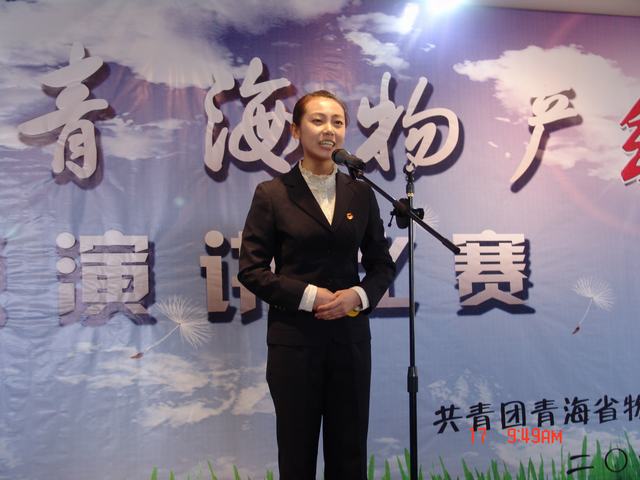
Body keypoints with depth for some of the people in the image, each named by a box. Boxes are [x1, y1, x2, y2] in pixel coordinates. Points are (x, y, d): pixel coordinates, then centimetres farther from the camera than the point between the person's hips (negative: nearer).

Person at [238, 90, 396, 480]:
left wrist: (359, 295, -11)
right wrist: (308, 295, -16)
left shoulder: (361, 192, 6)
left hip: (350, 337, 3)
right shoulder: (272, 194, -3)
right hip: (294, 340, -2)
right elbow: (251, 269, -6)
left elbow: (383, 265, 9)